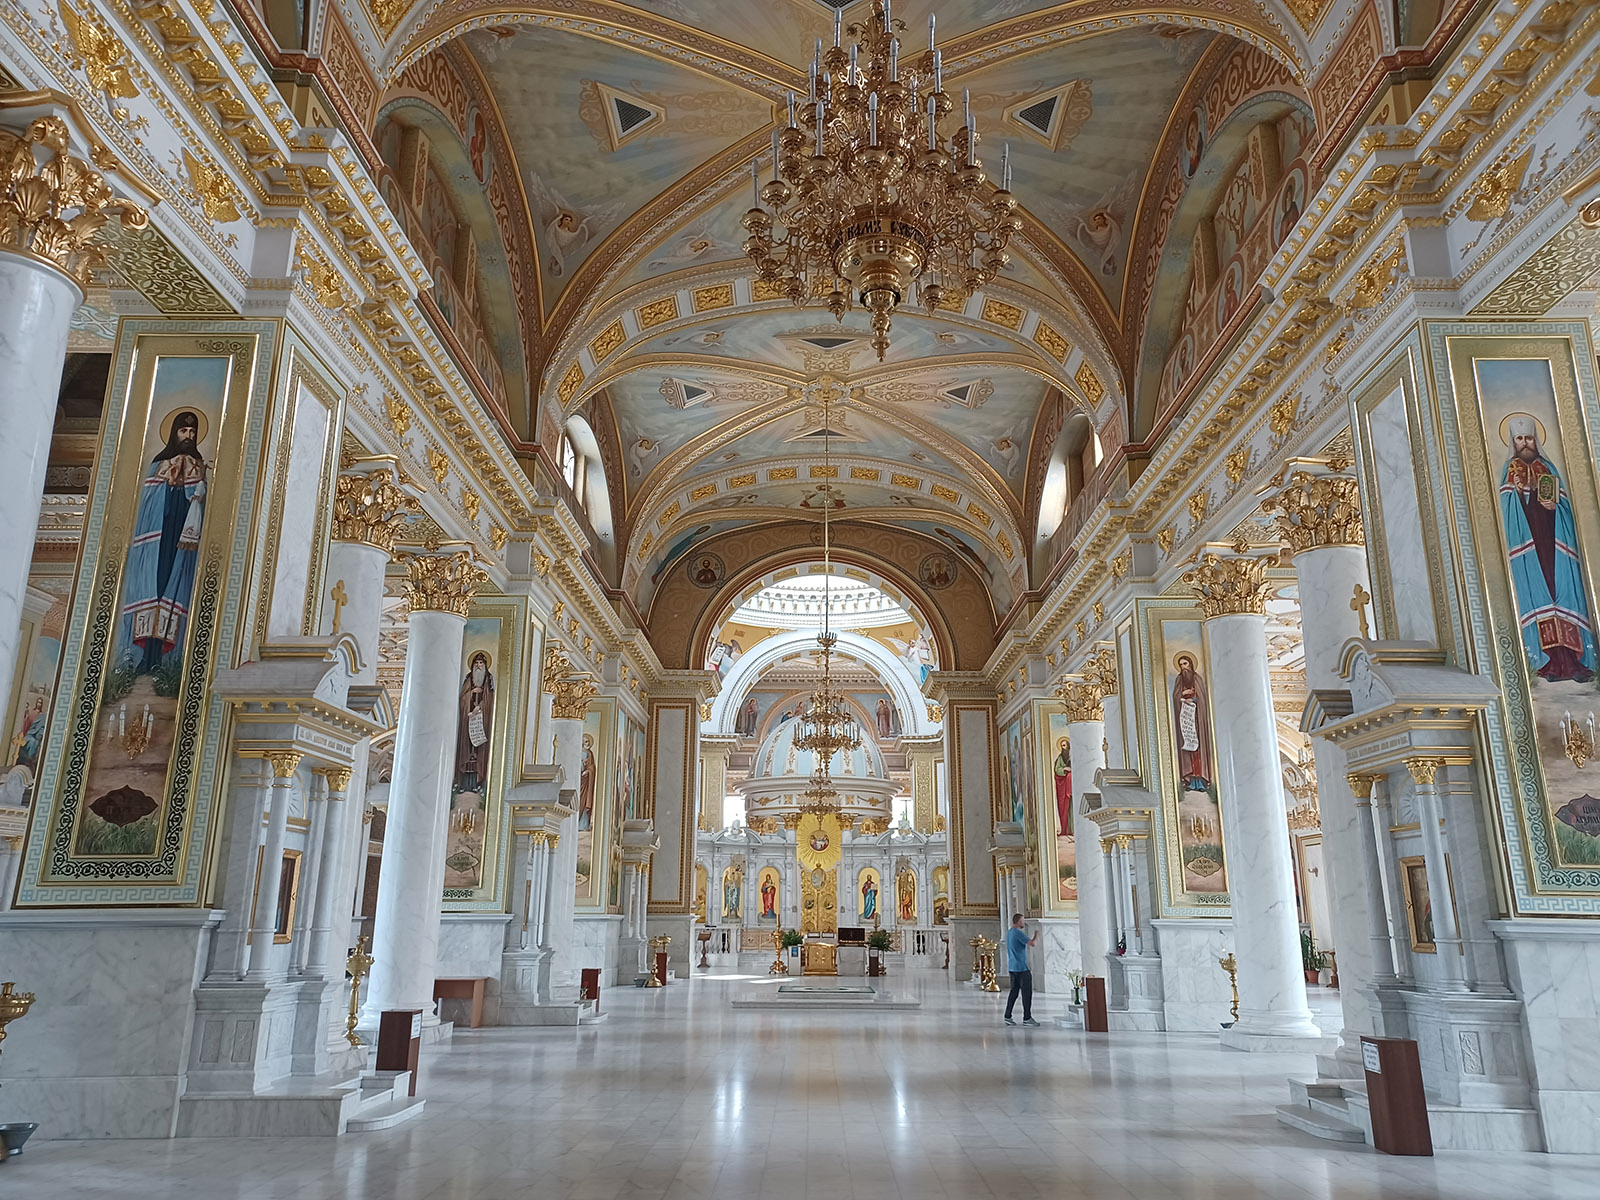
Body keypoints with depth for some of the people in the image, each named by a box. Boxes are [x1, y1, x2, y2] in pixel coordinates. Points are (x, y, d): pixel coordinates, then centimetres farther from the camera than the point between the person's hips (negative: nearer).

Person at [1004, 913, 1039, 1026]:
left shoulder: (1008, 932, 13)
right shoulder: (1018, 933, -16)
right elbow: (1031, 943, -18)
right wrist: (1036, 936, 0)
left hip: (1012, 967, 9)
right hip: (1022, 967, -9)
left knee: (1014, 991, 11)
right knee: (1027, 992, -1)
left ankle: (1007, 1016, 8)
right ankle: (1027, 1018, 2)